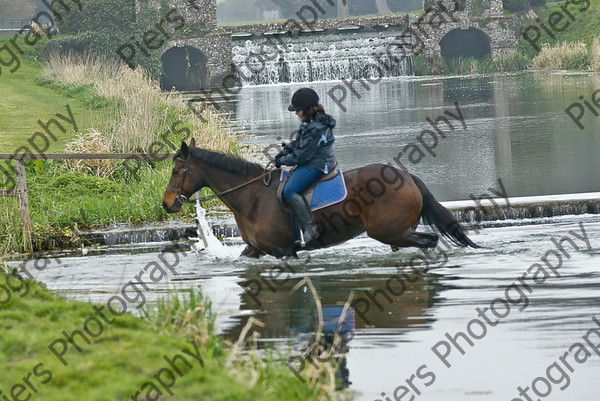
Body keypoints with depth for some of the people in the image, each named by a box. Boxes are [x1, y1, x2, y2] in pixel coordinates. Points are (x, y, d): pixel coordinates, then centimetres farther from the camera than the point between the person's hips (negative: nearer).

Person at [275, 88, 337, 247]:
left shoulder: (317, 129, -23)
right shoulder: (309, 123, 9)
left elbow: (303, 155, -21)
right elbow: (297, 142, 20)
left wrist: (283, 161, -10)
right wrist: (283, 153, 5)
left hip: (316, 165, -11)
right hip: (310, 162, 11)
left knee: (289, 190, -25)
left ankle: (310, 228, -30)